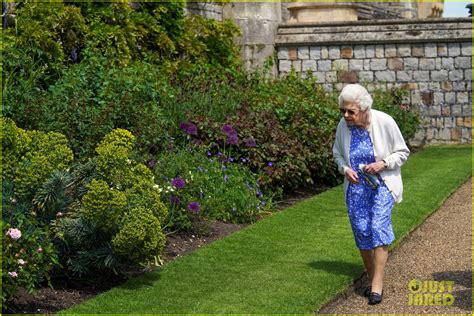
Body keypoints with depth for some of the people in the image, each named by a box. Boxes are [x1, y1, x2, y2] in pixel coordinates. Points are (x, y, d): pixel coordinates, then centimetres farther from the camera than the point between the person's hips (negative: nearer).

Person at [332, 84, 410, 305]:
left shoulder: (384, 122, -16)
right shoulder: (343, 126, -7)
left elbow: (402, 152, -4)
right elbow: (337, 154, 11)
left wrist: (383, 164, -21)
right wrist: (345, 169, -9)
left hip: (382, 184, -3)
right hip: (356, 186, 3)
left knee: (378, 227, -17)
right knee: (361, 233, 1)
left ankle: (377, 285, -14)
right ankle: (371, 279, 19)